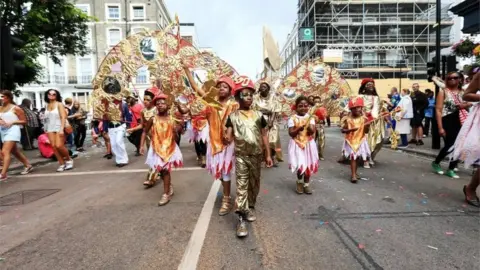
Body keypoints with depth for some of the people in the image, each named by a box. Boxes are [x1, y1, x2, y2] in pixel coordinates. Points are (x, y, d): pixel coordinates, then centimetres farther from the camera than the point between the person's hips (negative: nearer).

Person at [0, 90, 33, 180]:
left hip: (12, 131, -7)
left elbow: (24, 121, -3)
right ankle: (28, 166, 31)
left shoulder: (15, 108, -5)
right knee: (15, 152, 16)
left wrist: (12, 122, -14)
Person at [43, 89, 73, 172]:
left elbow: (63, 117, -11)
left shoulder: (59, 104, -4)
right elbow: (47, 118, 14)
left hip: (59, 127, -5)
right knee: (54, 146, -2)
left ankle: (69, 159, 7)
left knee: (59, 146, -15)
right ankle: (62, 164, 6)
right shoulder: (47, 105, 10)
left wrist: (62, 129, -20)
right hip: (50, 128, 5)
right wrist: (46, 129, 11)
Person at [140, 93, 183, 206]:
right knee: (161, 170, 11)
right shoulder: (153, 119, -4)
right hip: (157, 148, 2)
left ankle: (166, 194, 9)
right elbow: (145, 132, 7)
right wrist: (142, 145, 1)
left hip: (169, 148, -2)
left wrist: (175, 130, -22)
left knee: (165, 170, -2)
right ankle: (169, 187, 37)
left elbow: (175, 137, -1)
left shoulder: (172, 119, -5)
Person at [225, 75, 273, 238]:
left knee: (254, 184, 14)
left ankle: (250, 208, 36)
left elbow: (264, 136, 6)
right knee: (242, 185, -5)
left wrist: (268, 155, 5)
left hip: (256, 155, 3)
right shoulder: (232, 116, -1)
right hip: (241, 156, -2)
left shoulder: (258, 115, 3)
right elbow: (229, 136, -4)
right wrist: (227, 139, -28)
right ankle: (241, 218, -2)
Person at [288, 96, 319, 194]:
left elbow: (312, 131, -10)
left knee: (308, 164, 7)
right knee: (300, 165, -5)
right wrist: (299, 128, -26)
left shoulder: (310, 118, 2)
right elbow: (291, 133, -11)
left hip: (308, 144, 3)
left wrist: (310, 128, -31)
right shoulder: (293, 119, -6)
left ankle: (306, 184, 26)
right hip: (297, 144, -3)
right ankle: (299, 182, 23)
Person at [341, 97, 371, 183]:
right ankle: (353, 175, -5)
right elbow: (343, 130, -10)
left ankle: (354, 173, 32)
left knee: (356, 157, 14)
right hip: (350, 141, -2)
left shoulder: (364, 119, -5)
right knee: (352, 157, -6)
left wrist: (367, 125, -21)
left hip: (361, 141, 2)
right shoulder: (347, 119, -9)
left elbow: (366, 132, -2)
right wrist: (351, 129, -25)